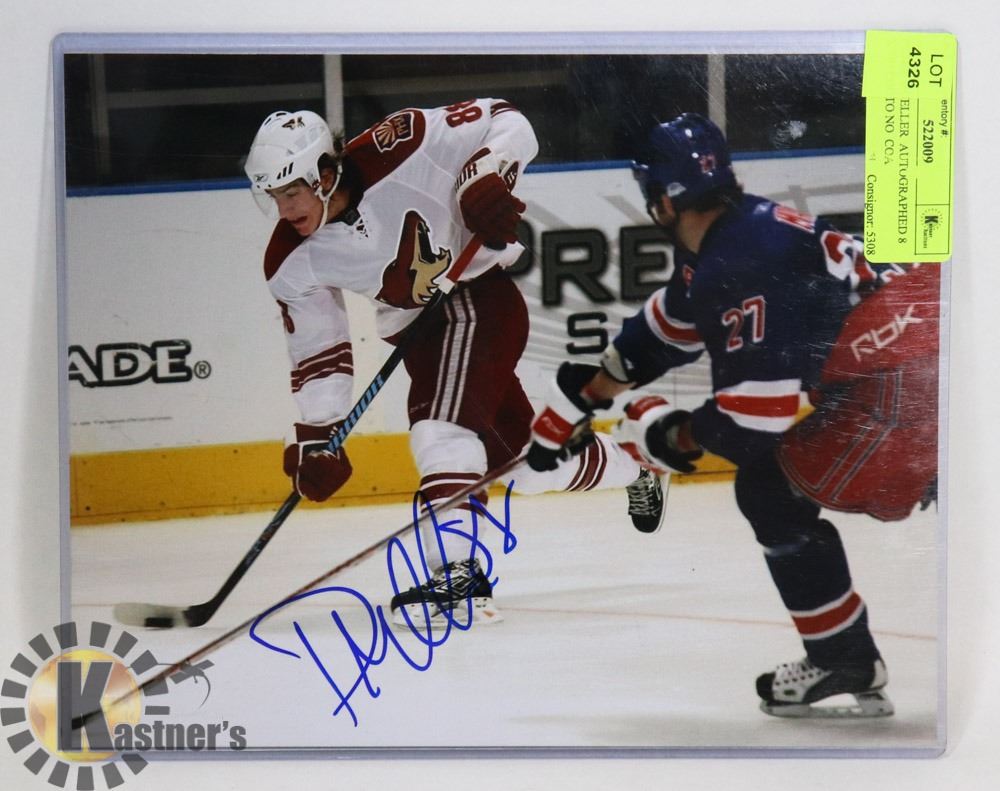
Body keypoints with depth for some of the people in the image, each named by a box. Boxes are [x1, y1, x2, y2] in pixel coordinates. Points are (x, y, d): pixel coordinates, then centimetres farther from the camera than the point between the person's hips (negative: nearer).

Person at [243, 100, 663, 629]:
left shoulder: (394, 150, -25)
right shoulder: (292, 265, -10)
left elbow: (506, 123, -17)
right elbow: (316, 348, 0)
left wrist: (485, 178, -34)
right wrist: (314, 436, -5)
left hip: (481, 293, -6)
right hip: (420, 328, 6)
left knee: (441, 429, -25)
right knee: (528, 460, 13)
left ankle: (456, 574, -24)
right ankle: (634, 471, 38)